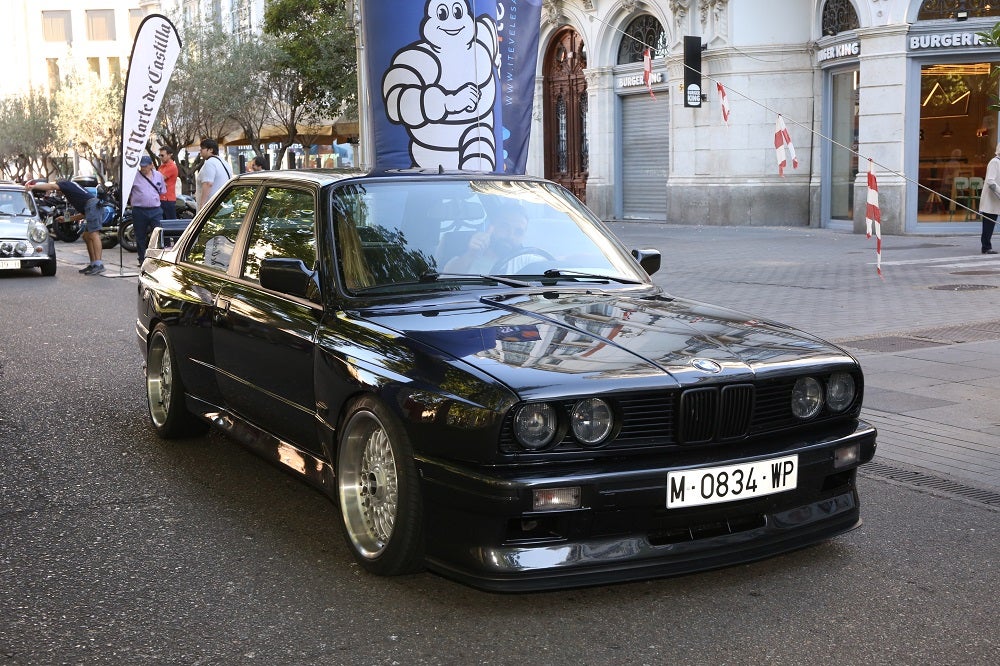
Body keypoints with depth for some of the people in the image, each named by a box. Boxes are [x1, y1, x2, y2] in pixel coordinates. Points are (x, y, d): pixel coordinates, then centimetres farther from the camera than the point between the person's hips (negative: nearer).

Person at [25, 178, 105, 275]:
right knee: (86, 236, 13)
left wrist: (33, 186, -16)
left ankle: (99, 265, -26)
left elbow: (52, 186, -12)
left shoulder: (65, 184, 12)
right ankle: (93, 264, 11)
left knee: (94, 234, -17)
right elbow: (84, 215, 32)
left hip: (92, 204, -9)